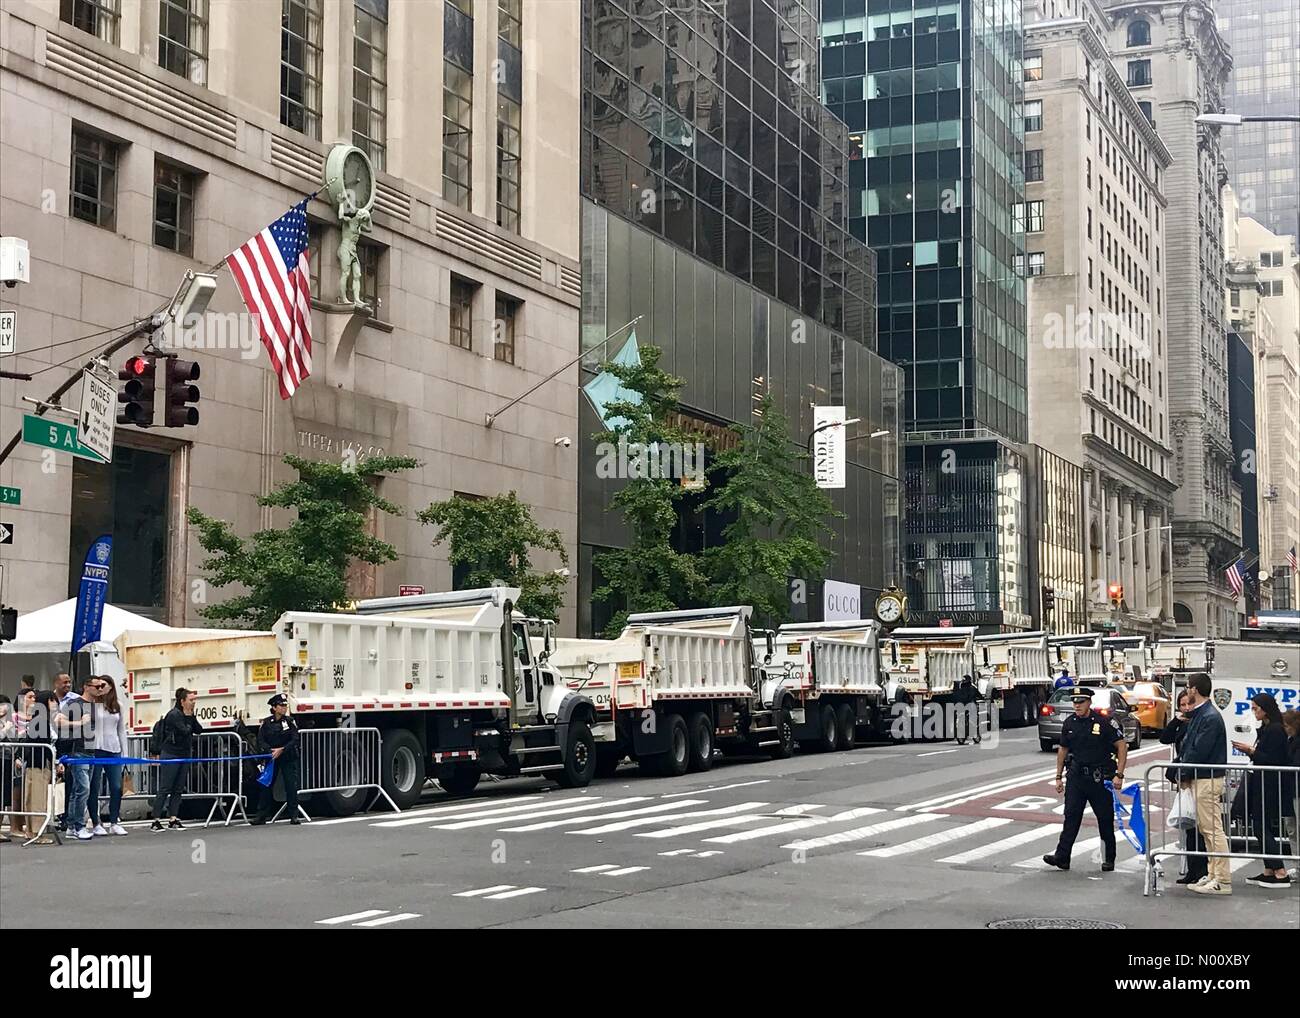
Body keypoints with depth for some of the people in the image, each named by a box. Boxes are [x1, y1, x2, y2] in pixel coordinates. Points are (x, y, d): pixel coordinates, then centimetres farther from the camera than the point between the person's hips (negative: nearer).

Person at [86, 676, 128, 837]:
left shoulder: (118, 706, 13)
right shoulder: (92, 704, -1)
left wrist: (124, 753, 13)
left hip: (114, 750, 4)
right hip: (95, 749, -4)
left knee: (117, 788, 1)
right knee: (95, 788, 0)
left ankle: (114, 823, 12)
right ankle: (96, 825, 7)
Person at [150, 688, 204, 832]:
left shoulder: (189, 715, 12)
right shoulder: (174, 715, -14)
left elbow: (199, 730, 5)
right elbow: (184, 731, -23)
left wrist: (192, 717, -5)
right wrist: (188, 718, -6)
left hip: (184, 756, 8)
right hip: (171, 755, -8)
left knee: (178, 789, 6)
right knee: (164, 789, -7)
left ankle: (173, 820, 8)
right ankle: (156, 821, -4)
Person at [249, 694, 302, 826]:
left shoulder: (290, 721, -2)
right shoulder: (267, 723, 0)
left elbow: (295, 740, -8)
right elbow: (261, 740, -5)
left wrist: (282, 749, -18)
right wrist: (271, 751, -19)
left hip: (288, 758, -1)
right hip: (271, 758, 1)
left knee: (291, 785, -3)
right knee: (266, 785, 2)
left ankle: (294, 815, 3)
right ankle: (261, 816, 8)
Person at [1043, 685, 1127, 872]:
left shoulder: (1105, 722, -8)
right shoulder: (1069, 723, 6)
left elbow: (1122, 747, -6)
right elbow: (1063, 750, 16)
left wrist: (1119, 775, -12)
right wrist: (1058, 776, 13)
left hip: (1100, 778, -3)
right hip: (1076, 776, 3)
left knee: (1105, 818, 5)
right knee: (1071, 816, -4)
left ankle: (1109, 859, 17)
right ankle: (1062, 857, -7)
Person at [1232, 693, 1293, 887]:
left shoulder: (1275, 730, -15)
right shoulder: (1266, 729, 15)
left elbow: (1272, 760, -19)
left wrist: (1251, 751, -13)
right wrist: (1251, 751, 6)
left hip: (1270, 788, -10)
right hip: (1263, 786, 10)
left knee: (1263, 828, -10)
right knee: (1261, 828, 11)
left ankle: (1281, 874, -9)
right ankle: (1269, 872, 16)